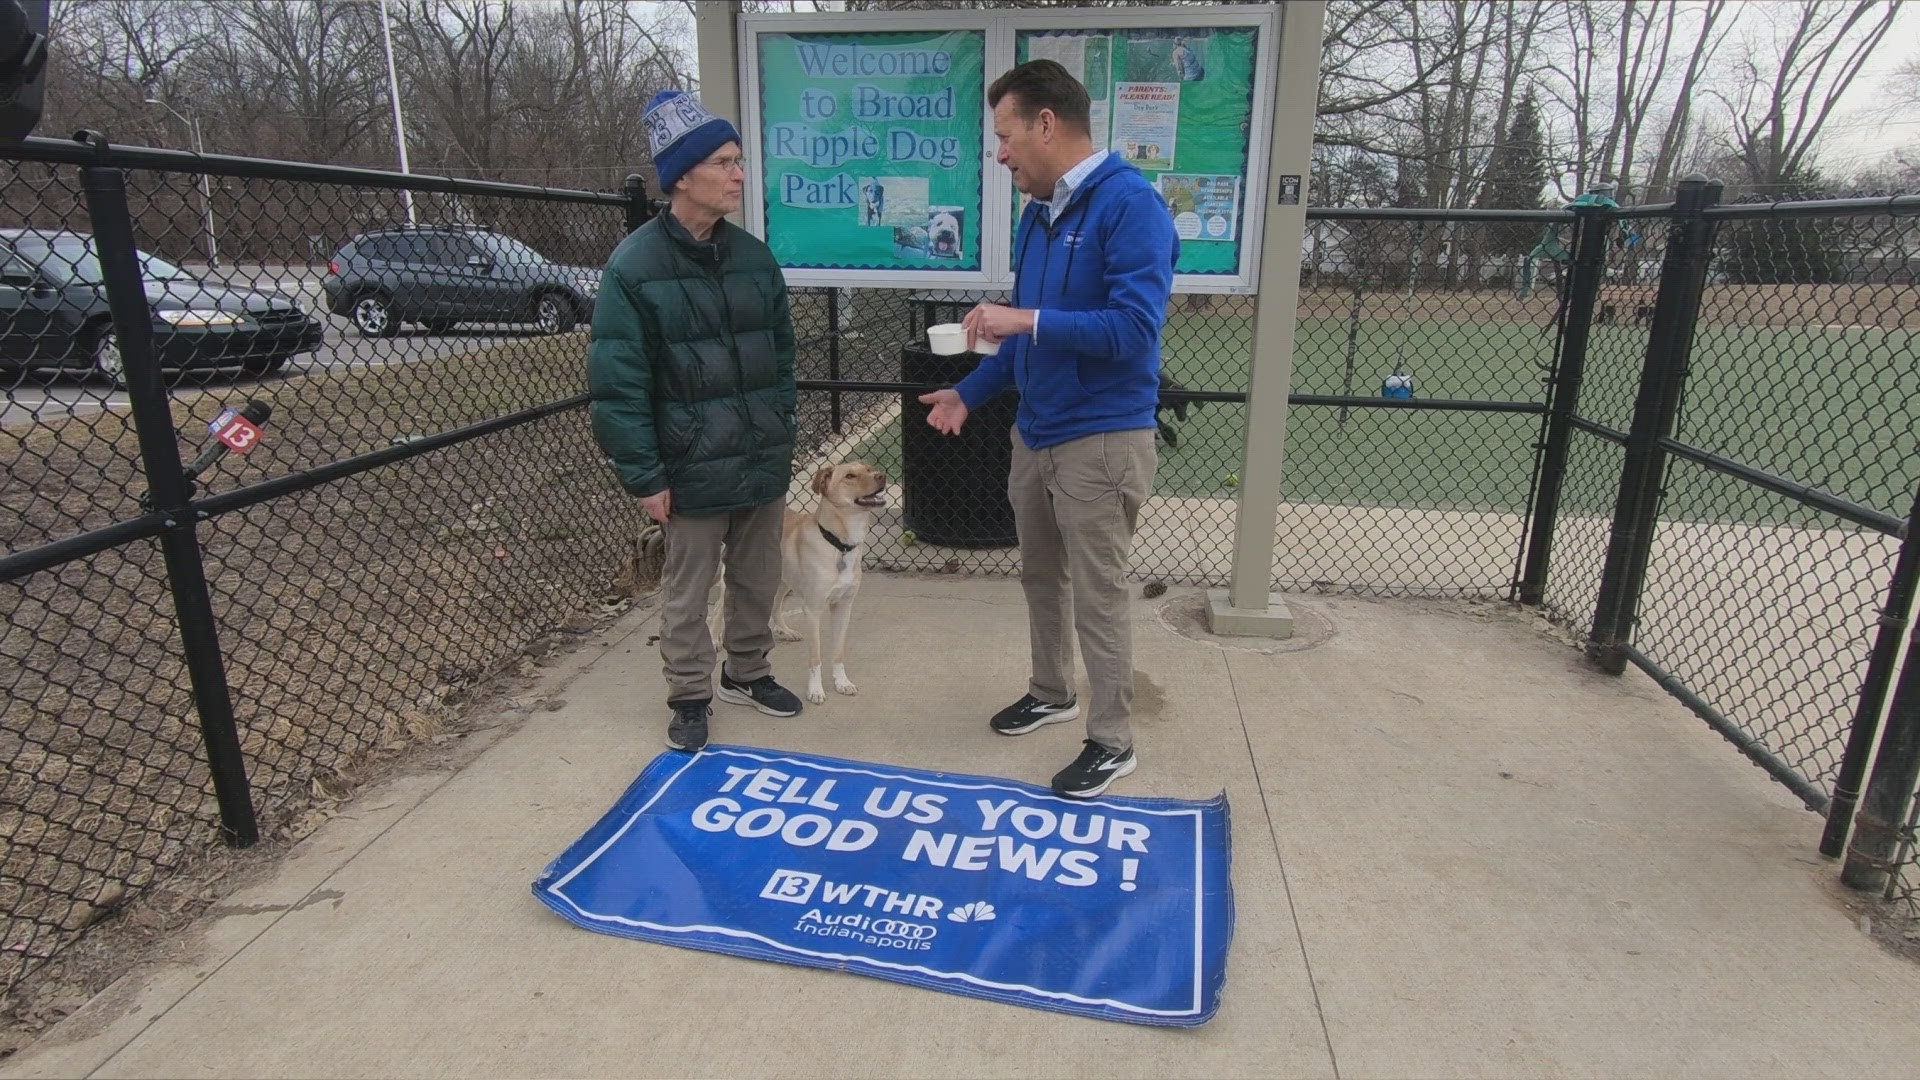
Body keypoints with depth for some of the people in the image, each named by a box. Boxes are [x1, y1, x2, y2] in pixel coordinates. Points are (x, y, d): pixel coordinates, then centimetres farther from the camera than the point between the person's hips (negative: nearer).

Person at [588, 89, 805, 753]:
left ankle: (747, 673, 38)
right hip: (694, 469, -5)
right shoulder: (635, 266, -11)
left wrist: (782, 432, 11)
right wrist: (644, 476, -13)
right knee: (687, 592, 9)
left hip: (764, 461, 5)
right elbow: (616, 384, -12)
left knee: (759, 579, 17)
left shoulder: (753, 257, 6)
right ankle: (690, 697, 28)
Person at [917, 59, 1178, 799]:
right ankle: (1051, 693, 41)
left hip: (1101, 440, -8)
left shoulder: (1129, 204, -16)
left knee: (1098, 599, 2)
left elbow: (1134, 329, -25)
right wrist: (970, 393, 9)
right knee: (1040, 577, 20)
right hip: (1035, 433, 8)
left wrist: (1028, 320, -24)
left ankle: (1112, 742, 20)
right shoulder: (1038, 212, 10)